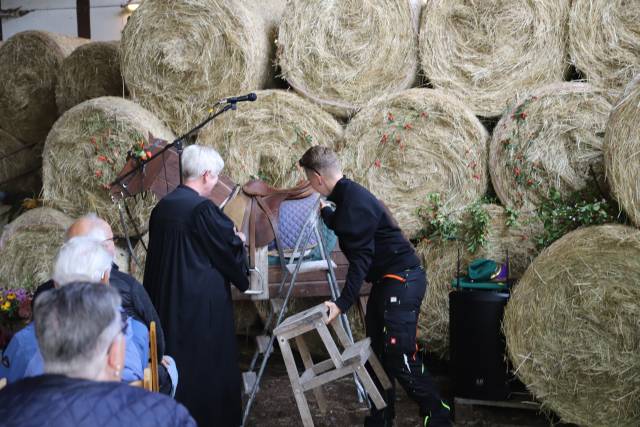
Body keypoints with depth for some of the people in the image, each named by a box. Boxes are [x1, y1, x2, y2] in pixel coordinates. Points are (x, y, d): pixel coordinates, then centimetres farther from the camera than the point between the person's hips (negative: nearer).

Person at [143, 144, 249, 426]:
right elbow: (229, 249, -9)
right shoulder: (202, 208, -18)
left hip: (166, 298, 8)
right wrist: (238, 241, 12)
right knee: (207, 364, 4)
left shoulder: (162, 206, 5)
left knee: (176, 361, 16)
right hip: (203, 302, -8)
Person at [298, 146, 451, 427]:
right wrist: (326, 213, 50)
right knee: (378, 354, 11)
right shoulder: (349, 196, 12)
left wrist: (342, 304, -27)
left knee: (400, 358, -13)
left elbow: (361, 258, -24)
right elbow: (345, 230, 34)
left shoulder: (354, 202, -19)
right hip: (387, 281, 10)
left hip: (402, 280, -10)